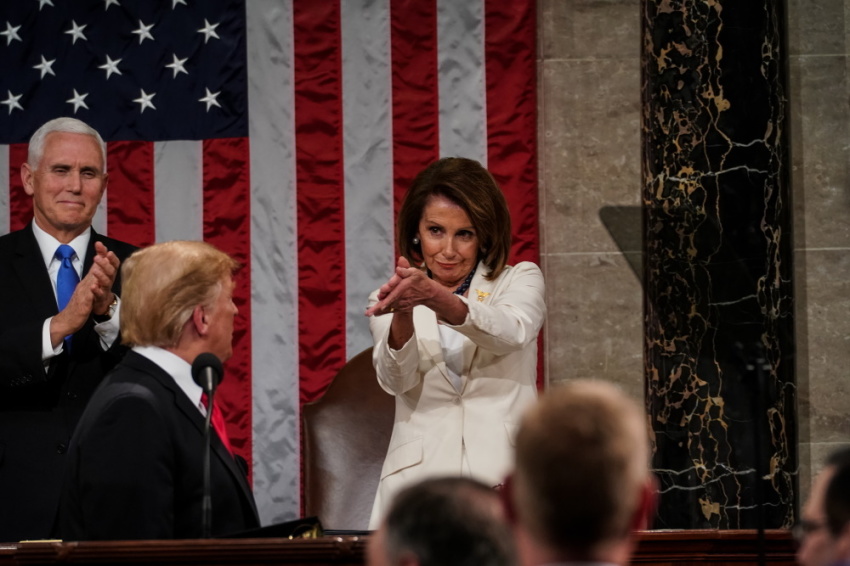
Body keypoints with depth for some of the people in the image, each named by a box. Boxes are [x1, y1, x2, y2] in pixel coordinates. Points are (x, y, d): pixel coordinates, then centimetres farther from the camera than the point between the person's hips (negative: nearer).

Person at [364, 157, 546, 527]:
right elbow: (395, 380, -1)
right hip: (418, 482, 1)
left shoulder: (521, 280, 15)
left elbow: (512, 332, -8)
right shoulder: (388, 301, 17)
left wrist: (435, 297, -25)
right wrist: (403, 316, -22)